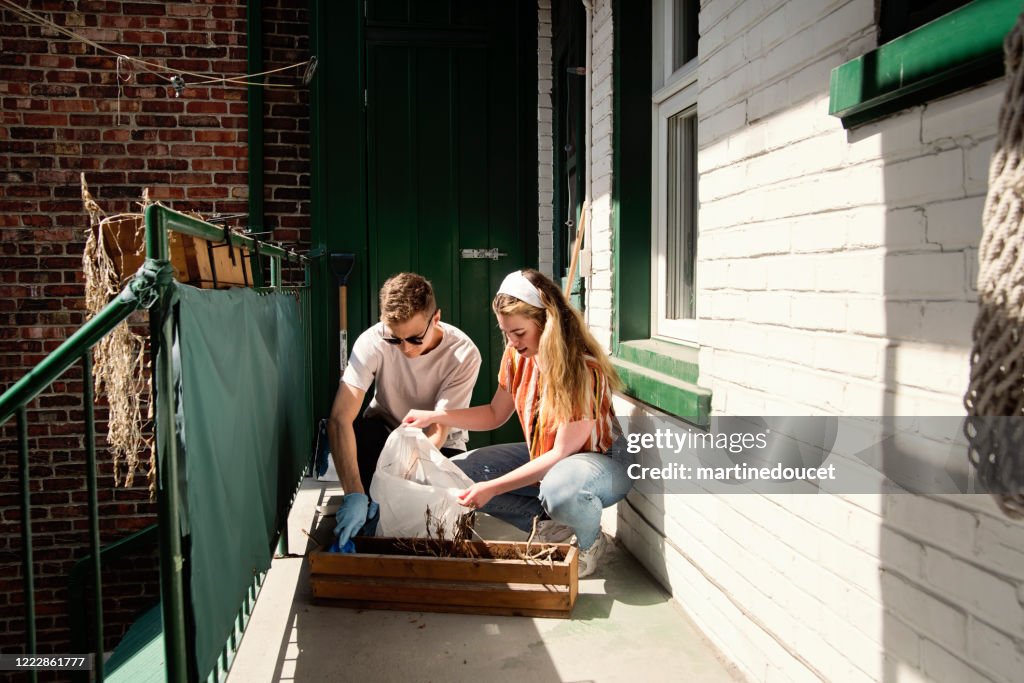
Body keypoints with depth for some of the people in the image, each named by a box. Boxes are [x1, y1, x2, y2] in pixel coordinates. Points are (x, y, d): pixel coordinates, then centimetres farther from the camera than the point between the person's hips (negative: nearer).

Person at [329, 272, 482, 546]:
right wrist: (354, 494, -44)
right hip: (386, 429, 0)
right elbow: (340, 418, -34)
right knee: (350, 431, -33)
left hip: (440, 444, 0)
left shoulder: (464, 354, -26)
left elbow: (438, 431, -26)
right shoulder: (373, 342, -26)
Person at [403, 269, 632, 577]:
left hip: (597, 462, -7)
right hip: (541, 458, 8)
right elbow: (495, 415, 8)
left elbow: (562, 453, -25)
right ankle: (550, 521, -5)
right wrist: (435, 416, -7)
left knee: (559, 486, -43)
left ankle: (591, 540, -8)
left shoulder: (584, 370, -27)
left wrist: (493, 487, -28)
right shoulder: (516, 356, -6)